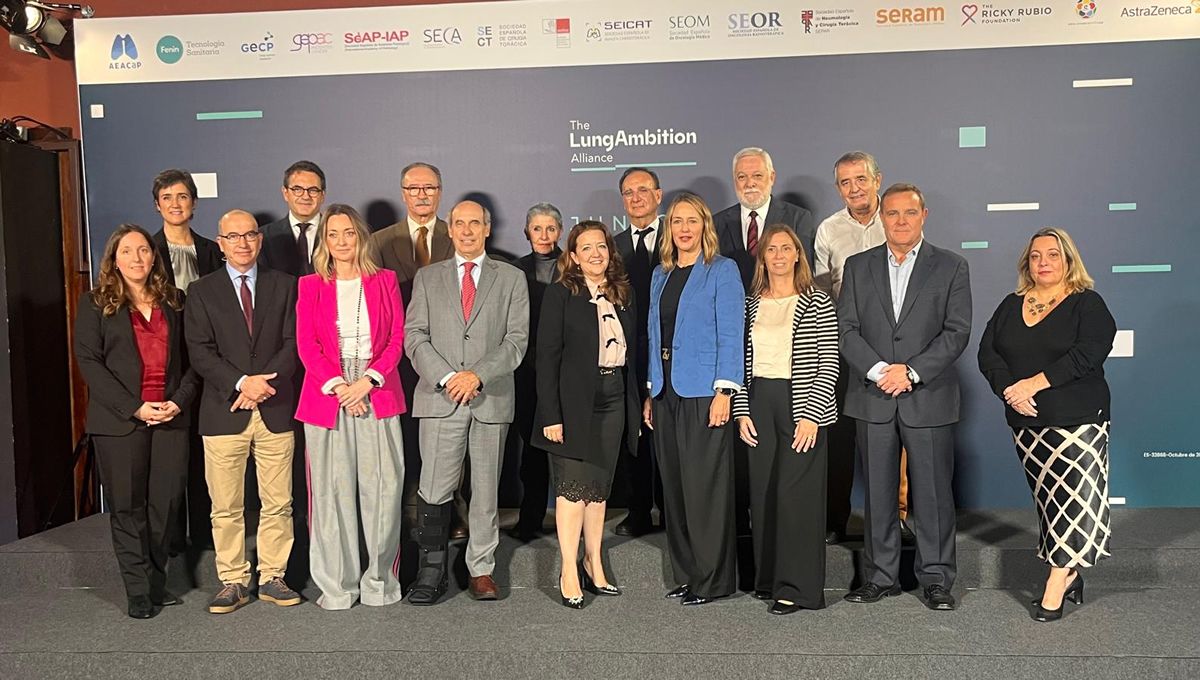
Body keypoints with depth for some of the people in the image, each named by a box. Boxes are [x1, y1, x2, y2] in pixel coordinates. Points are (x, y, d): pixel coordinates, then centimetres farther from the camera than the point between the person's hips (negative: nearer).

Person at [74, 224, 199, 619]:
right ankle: (138, 591, 13)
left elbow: (191, 357, 10)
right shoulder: (95, 303, 5)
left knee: (167, 501, 2)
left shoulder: (174, 301, 12)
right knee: (127, 505, 3)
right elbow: (89, 361, -3)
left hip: (171, 417, 2)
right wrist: (135, 407, -12)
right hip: (120, 420, -2)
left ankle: (156, 582, 17)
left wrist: (179, 400, -7)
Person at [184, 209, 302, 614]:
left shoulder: (284, 285, 9)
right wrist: (241, 382, -16)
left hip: (275, 410, 1)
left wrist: (265, 382, -12)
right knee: (226, 507, 4)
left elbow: (293, 343, 2)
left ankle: (272, 578, 18)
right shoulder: (202, 292, 7)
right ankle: (233, 582, 16)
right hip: (224, 411, -1)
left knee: (277, 503, 6)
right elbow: (200, 352, -2)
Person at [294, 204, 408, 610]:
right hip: (327, 397, 0)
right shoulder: (310, 286, 10)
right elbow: (306, 346, 2)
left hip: (378, 396, 0)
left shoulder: (385, 281, 11)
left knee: (382, 488, -1)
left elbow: (397, 339, 4)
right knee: (332, 491, 1)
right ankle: (337, 585, 11)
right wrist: (338, 386, -11)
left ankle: (380, 581, 12)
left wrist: (367, 381, -10)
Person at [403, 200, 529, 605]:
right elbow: (414, 336, 3)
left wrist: (478, 375, -13)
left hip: (492, 398, 0)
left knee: (486, 489, 8)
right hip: (440, 398, 0)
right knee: (434, 489, -4)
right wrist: (446, 377, -11)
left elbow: (517, 339, 0)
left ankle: (481, 569, 19)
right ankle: (432, 570, 9)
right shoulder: (427, 278, 11)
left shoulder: (511, 279, 9)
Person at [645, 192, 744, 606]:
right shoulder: (661, 275, 16)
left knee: (705, 486, -3)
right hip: (666, 394, 6)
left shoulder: (722, 270, -2)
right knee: (674, 486, 9)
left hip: (703, 393, -6)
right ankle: (686, 573, 20)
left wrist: (724, 391, -15)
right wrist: (650, 393, 12)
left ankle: (713, 579, 8)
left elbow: (730, 334, -8)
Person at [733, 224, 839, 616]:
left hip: (802, 405, -4)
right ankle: (768, 578, 20)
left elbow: (828, 365, -4)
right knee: (762, 492, 7)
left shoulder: (817, 304, 0)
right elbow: (740, 361, 11)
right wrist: (742, 410, 2)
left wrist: (811, 415, -12)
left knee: (797, 493, -5)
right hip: (758, 405, 4)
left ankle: (796, 588, 5)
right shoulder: (749, 305, 11)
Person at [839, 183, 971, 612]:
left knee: (933, 493, 4)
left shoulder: (951, 267, 4)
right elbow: (846, 329, 2)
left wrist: (911, 371, -14)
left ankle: (936, 578, 17)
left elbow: (957, 331, -3)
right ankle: (881, 576, 19)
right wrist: (878, 369, -12)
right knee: (878, 493, 8)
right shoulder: (858, 267, 9)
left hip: (929, 398, -2)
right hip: (873, 399, 2)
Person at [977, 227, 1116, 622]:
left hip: (1077, 420, -4)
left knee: (1075, 498, -9)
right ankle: (1070, 573, 20)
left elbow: (1089, 353, -16)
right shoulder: (1011, 306, 12)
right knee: (1047, 499, 9)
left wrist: (1035, 383, -20)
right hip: (1025, 421, 5)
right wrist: (1009, 389, -13)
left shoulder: (1088, 304, -1)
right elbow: (987, 352, 4)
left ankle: (1057, 582, -5)